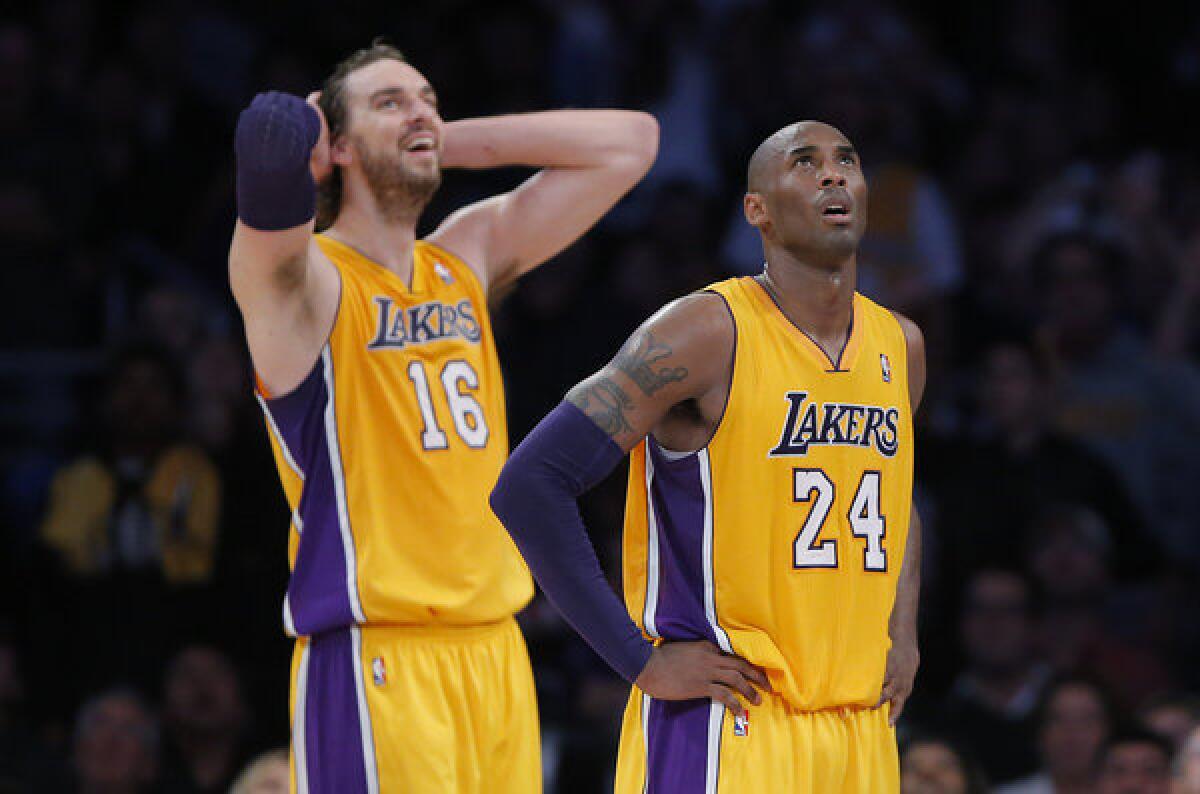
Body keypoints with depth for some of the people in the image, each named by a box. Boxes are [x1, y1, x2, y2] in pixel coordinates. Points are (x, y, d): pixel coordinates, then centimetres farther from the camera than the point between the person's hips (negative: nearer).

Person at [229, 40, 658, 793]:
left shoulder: (470, 258, 17)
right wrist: (304, 142, 0)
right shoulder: (304, 279, -4)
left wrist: (452, 142, 13)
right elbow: (273, 146, -26)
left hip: (495, 650, 7)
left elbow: (629, 142, 18)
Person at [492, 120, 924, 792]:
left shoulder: (900, 347, 12)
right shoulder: (708, 333, -11)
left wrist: (903, 633, 15)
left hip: (862, 730, 7)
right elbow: (530, 484, -15)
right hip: (726, 729, -7)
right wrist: (641, 661, -15)